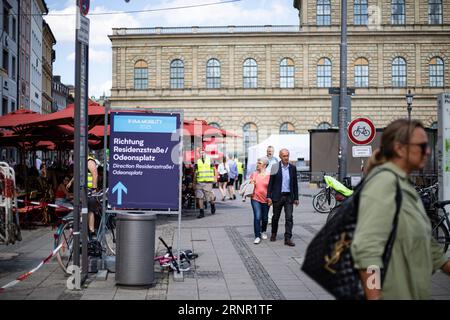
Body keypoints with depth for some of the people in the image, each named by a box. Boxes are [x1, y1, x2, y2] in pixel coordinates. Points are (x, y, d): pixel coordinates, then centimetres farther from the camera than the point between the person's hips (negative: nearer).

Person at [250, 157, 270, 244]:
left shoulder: (269, 175, -3)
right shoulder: (254, 174, 2)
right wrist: (251, 183, -6)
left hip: (265, 200, 0)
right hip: (255, 199, 0)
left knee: (264, 218, 13)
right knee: (257, 217, -13)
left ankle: (263, 231, 41)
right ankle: (257, 236, -8)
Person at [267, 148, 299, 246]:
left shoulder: (292, 168, 5)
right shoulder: (275, 167, -3)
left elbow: (295, 184, 9)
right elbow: (270, 183, -2)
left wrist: (296, 198, 7)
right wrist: (269, 196, -7)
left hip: (289, 196, 1)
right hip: (277, 196, -1)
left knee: (289, 217, -6)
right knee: (276, 217, 11)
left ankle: (288, 238, -4)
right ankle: (273, 234, 32)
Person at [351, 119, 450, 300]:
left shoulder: (405, 185, 13)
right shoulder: (384, 181, -17)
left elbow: (424, 243, 21)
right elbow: (367, 248, -27)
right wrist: (374, 298, -32)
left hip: (410, 292, 9)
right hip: (391, 293, -9)